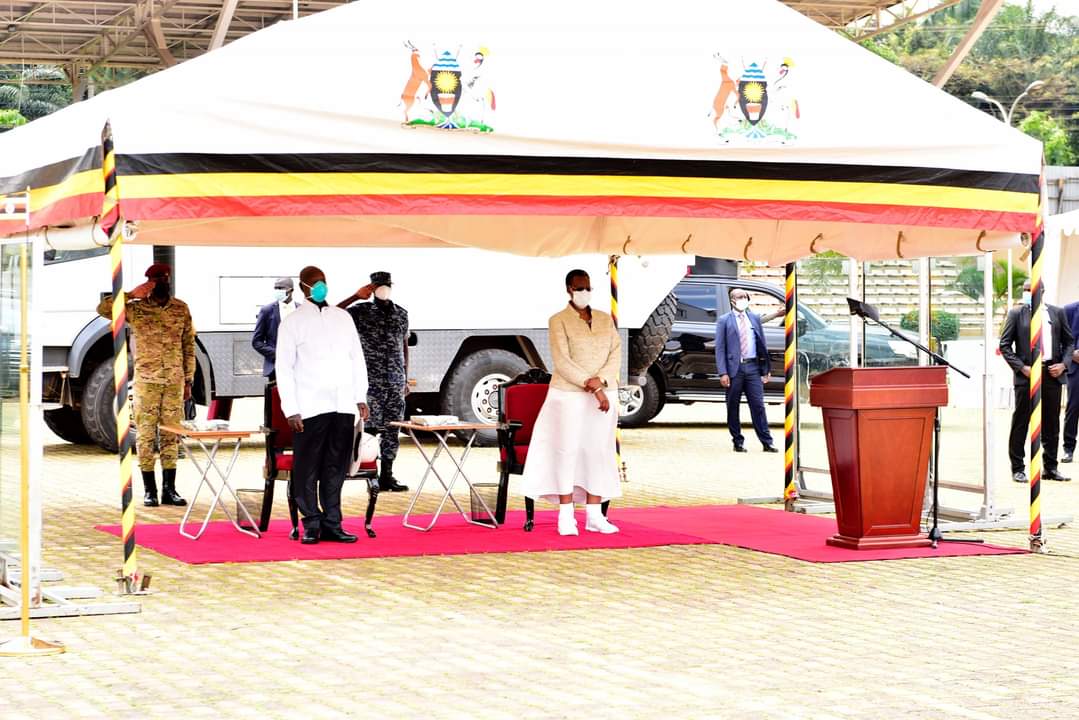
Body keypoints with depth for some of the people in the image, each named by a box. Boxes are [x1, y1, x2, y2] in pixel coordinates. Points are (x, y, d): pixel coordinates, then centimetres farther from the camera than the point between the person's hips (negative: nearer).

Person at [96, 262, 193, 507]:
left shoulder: (181, 309, 8)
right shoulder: (135, 309, 0)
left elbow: (189, 346, 11)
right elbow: (103, 309, -12)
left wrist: (188, 380, 8)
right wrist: (131, 295, -13)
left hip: (175, 382, 2)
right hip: (146, 382, -2)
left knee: (171, 436, 4)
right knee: (146, 435, 0)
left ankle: (169, 489, 10)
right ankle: (149, 490, 6)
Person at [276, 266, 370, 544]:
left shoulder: (343, 317, 15)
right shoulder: (292, 322, 2)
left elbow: (357, 358, 17)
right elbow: (284, 368, -1)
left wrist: (361, 397, 9)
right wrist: (291, 410, -9)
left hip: (343, 406, 4)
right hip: (309, 408, -4)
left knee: (336, 469, 6)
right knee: (308, 469, -2)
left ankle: (331, 525, 11)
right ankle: (311, 525, 6)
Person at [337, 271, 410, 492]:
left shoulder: (401, 314, 12)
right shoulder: (361, 311, -1)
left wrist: (406, 378, 17)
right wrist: (355, 296, -14)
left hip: (396, 382, 4)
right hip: (371, 381, -4)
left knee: (392, 430, 5)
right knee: (371, 426, -8)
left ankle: (386, 476, 11)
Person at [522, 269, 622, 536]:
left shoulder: (605, 319, 13)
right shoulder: (559, 321, -1)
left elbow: (616, 354, 4)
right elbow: (562, 361, -11)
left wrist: (601, 380, -15)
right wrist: (593, 388, -17)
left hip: (604, 393, 4)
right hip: (569, 395, -4)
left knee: (598, 451, 3)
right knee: (568, 450, -5)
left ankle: (594, 515, 6)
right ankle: (566, 517, -3)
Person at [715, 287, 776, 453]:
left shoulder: (755, 318, 12)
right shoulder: (724, 321, 2)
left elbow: (762, 345, 14)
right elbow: (720, 348, -2)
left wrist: (765, 370, 8)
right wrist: (723, 373, -11)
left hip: (753, 367, 2)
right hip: (734, 368, -2)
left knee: (758, 405, -1)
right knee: (733, 407, 3)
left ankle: (767, 442, 1)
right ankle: (738, 442, 13)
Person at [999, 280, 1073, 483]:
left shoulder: (1056, 312, 10)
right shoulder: (1016, 313, 2)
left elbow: (1069, 341, 15)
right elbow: (1005, 344, 0)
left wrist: (1063, 364, -1)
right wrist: (1021, 368, -10)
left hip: (1052, 373, 3)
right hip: (1027, 374, -3)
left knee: (1051, 424, 7)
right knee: (1020, 422, 0)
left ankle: (1050, 468, 16)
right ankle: (1017, 469, 6)